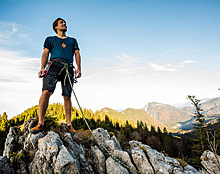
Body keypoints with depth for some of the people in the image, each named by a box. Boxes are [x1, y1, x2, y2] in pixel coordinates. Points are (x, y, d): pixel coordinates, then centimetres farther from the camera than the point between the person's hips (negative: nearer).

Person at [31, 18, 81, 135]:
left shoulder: (72, 40, 29)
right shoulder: (50, 39, 24)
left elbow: (77, 54, 16)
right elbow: (45, 54, 12)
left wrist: (78, 68, -1)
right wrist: (42, 68, -5)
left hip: (68, 68, 2)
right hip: (54, 66, -1)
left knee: (67, 96, -4)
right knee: (46, 92, -20)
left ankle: (69, 124, 1)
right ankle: (40, 123, -18)